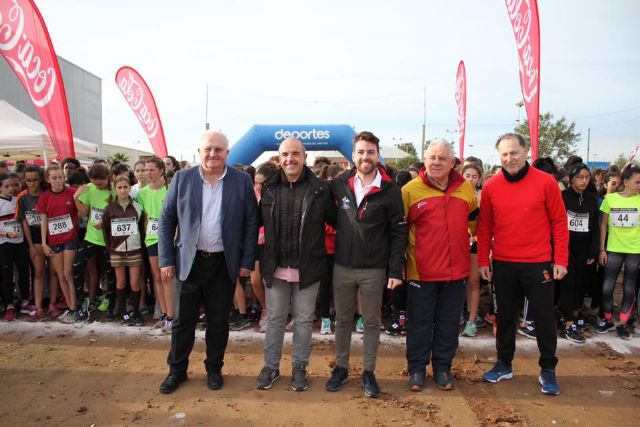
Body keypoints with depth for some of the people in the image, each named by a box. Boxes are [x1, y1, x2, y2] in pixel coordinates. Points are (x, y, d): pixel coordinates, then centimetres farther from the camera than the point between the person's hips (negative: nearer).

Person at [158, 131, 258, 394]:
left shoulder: (242, 181, -2)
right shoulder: (182, 179, 0)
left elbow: (251, 224, -1)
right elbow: (166, 221, 2)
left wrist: (247, 261, -4)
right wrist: (166, 259, -3)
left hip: (224, 263, 0)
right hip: (188, 261, 1)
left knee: (218, 321, 11)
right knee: (183, 320, 11)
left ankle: (214, 368, 31)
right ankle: (177, 370, 31)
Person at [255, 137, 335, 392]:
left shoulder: (320, 189, -7)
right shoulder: (269, 188, 1)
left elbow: (335, 220, 1)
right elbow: (259, 220, 14)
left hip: (307, 268, -2)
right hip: (275, 267, 2)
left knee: (304, 320, 13)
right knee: (275, 319, 15)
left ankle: (299, 367, 31)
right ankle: (271, 366, 33)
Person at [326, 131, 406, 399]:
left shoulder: (390, 190, -7)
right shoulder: (340, 184, 0)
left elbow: (398, 232, -7)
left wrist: (396, 270, -10)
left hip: (374, 270, -2)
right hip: (342, 266, 3)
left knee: (371, 322, 12)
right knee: (342, 320, 15)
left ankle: (369, 372, 28)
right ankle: (341, 368, 32)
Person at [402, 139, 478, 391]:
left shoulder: (466, 189, 3)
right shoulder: (410, 190, -7)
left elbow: (474, 220, 22)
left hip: (456, 270, 3)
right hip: (421, 270, -3)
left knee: (448, 323, 15)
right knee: (419, 323, 10)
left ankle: (442, 366, 33)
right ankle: (417, 368, 28)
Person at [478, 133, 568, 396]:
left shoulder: (546, 182, -5)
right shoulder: (491, 187, 0)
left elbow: (559, 223, -2)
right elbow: (485, 226, 5)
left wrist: (560, 260, -5)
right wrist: (483, 260, 2)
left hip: (538, 264, -2)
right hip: (503, 265, 2)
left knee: (544, 317, 9)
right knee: (505, 316, 14)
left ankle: (548, 370, 27)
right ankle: (504, 365, 29)